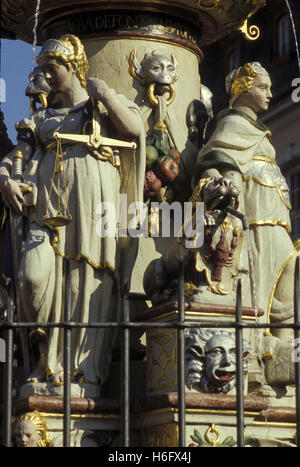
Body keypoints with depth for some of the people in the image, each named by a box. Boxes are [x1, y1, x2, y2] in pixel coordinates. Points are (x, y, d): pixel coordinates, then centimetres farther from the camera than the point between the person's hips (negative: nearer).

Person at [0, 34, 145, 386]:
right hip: (50, 207, 2)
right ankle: (48, 359, -6)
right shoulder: (43, 118, 26)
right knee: (35, 274, -19)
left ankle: (86, 367, -5)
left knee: (90, 282, -8)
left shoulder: (104, 105, 17)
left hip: (94, 203, -2)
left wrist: (104, 96, -5)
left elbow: (136, 130, -2)